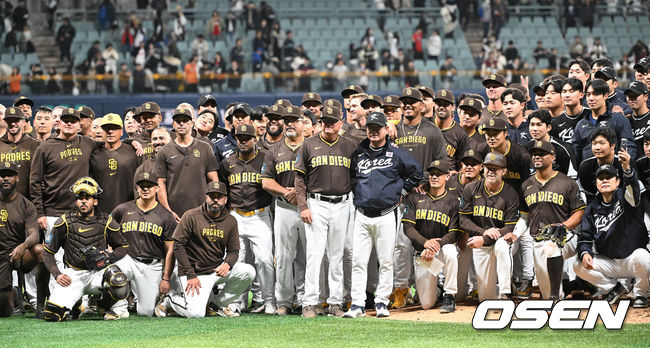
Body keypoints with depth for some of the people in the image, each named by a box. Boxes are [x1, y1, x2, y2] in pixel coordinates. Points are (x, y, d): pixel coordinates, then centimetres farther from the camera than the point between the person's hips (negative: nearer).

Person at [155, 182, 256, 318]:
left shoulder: (230, 221, 6)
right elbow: (178, 246, -8)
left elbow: (233, 251, 10)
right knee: (196, 313, -24)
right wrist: (191, 275, -15)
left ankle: (218, 303, 2)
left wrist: (228, 264, -15)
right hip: (195, 271, -5)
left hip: (217, 270, 5)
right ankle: (170, 299, 12)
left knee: (248, 272, -19)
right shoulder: (191, 216, -7)